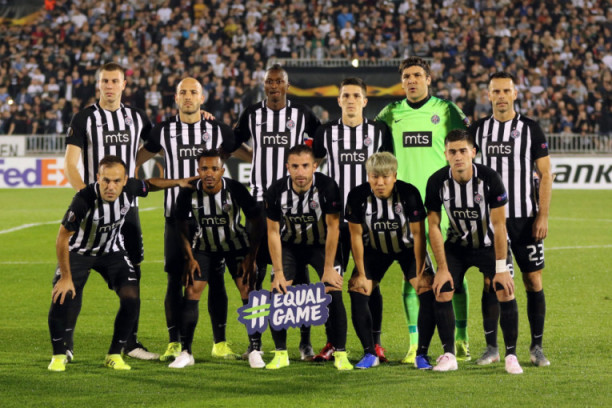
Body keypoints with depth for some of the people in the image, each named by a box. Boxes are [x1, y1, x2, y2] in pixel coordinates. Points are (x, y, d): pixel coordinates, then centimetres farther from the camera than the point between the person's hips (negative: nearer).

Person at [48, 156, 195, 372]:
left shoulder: (130, 189, -23)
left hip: (112, 251, 4)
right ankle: (59, 355, 1)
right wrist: (66, 278, -23)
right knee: (61, 296, -22)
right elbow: (63, 238, -24)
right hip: (79, 250, -3)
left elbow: (149, 184, 6)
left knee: (131, 298, -14)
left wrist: (178, 182, 1)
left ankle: (114, 354, 4)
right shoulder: (84, 199, -35)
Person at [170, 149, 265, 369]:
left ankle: (255, 350, -3)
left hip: (236, 246, -1)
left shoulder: (236, 190, -25)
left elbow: (256, 221, -13)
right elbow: (182, 224, -3)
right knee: (191, 294, -8)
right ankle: (186, 352, -1)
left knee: (248, 292, -12)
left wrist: (251, 257, -14)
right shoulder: (188, 194, -20)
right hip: (204, 247, 2)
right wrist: (190, 258, -6)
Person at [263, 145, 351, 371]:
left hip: (322, 244, -2)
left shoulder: (327, 187, -26)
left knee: (334, 293, -17)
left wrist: (329, 268, -16)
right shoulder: (276, 192, -21)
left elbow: (333, 227, -17)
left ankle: (340, 354, -5)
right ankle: (280, 354, 2)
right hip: (290, 246, 2)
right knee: (277, 293, -12)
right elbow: (273, 232, -11)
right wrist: (278, 272, -13)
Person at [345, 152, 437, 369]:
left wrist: (421, 273, -16)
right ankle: (370, 353, 1)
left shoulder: (409, 193, -27)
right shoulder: (357, 196, -23)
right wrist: (361, 274, -10)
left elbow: (418, 234, -19)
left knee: (429, 290, -18)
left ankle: (422, 353, -5)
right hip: (375, 249, 2)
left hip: (408, 248, -1)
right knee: (356, 290, -12)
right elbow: (356, 235, -12)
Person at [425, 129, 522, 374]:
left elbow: (499, 225, -20)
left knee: (506, 293, -17)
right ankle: (448, 355, 2)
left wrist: (501, 268, -21)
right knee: (441, 293, -13)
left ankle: (511, 356, -5)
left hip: (490, 243, -2)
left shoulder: (490, 179, -25)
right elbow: (433, 226, -9)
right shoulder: (437, 182, -18)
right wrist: (442, 268, -12)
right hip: (457, 244, 2)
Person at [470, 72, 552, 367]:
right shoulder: (477, 130, 7)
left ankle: (537, 347, 7)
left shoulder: (530, 129, 1)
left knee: (533, 281, -1)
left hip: (524, 219, -2)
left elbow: (545, 175, 0)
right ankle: (492, 347, 8)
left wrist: (542, 216, -7)